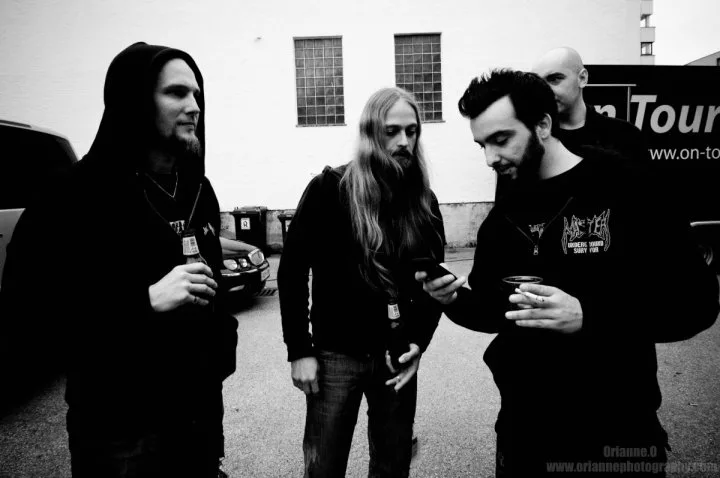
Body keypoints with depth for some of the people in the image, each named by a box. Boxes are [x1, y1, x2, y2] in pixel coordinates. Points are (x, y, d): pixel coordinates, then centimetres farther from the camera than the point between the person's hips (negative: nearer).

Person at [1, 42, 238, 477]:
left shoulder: (198, 189, 6)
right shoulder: (85, 190, -13)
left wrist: (222, 346, 7)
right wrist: (146, 299, -26)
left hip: (200, 401, 6)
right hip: (120, 419, -5)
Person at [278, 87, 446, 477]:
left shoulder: (423, 200, 2)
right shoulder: (330, 189, -9)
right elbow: (292, 270, -8)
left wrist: (420, 341, -6)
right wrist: (299, 350, -10)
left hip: (396, 353, 4)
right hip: (336, 353, -3)